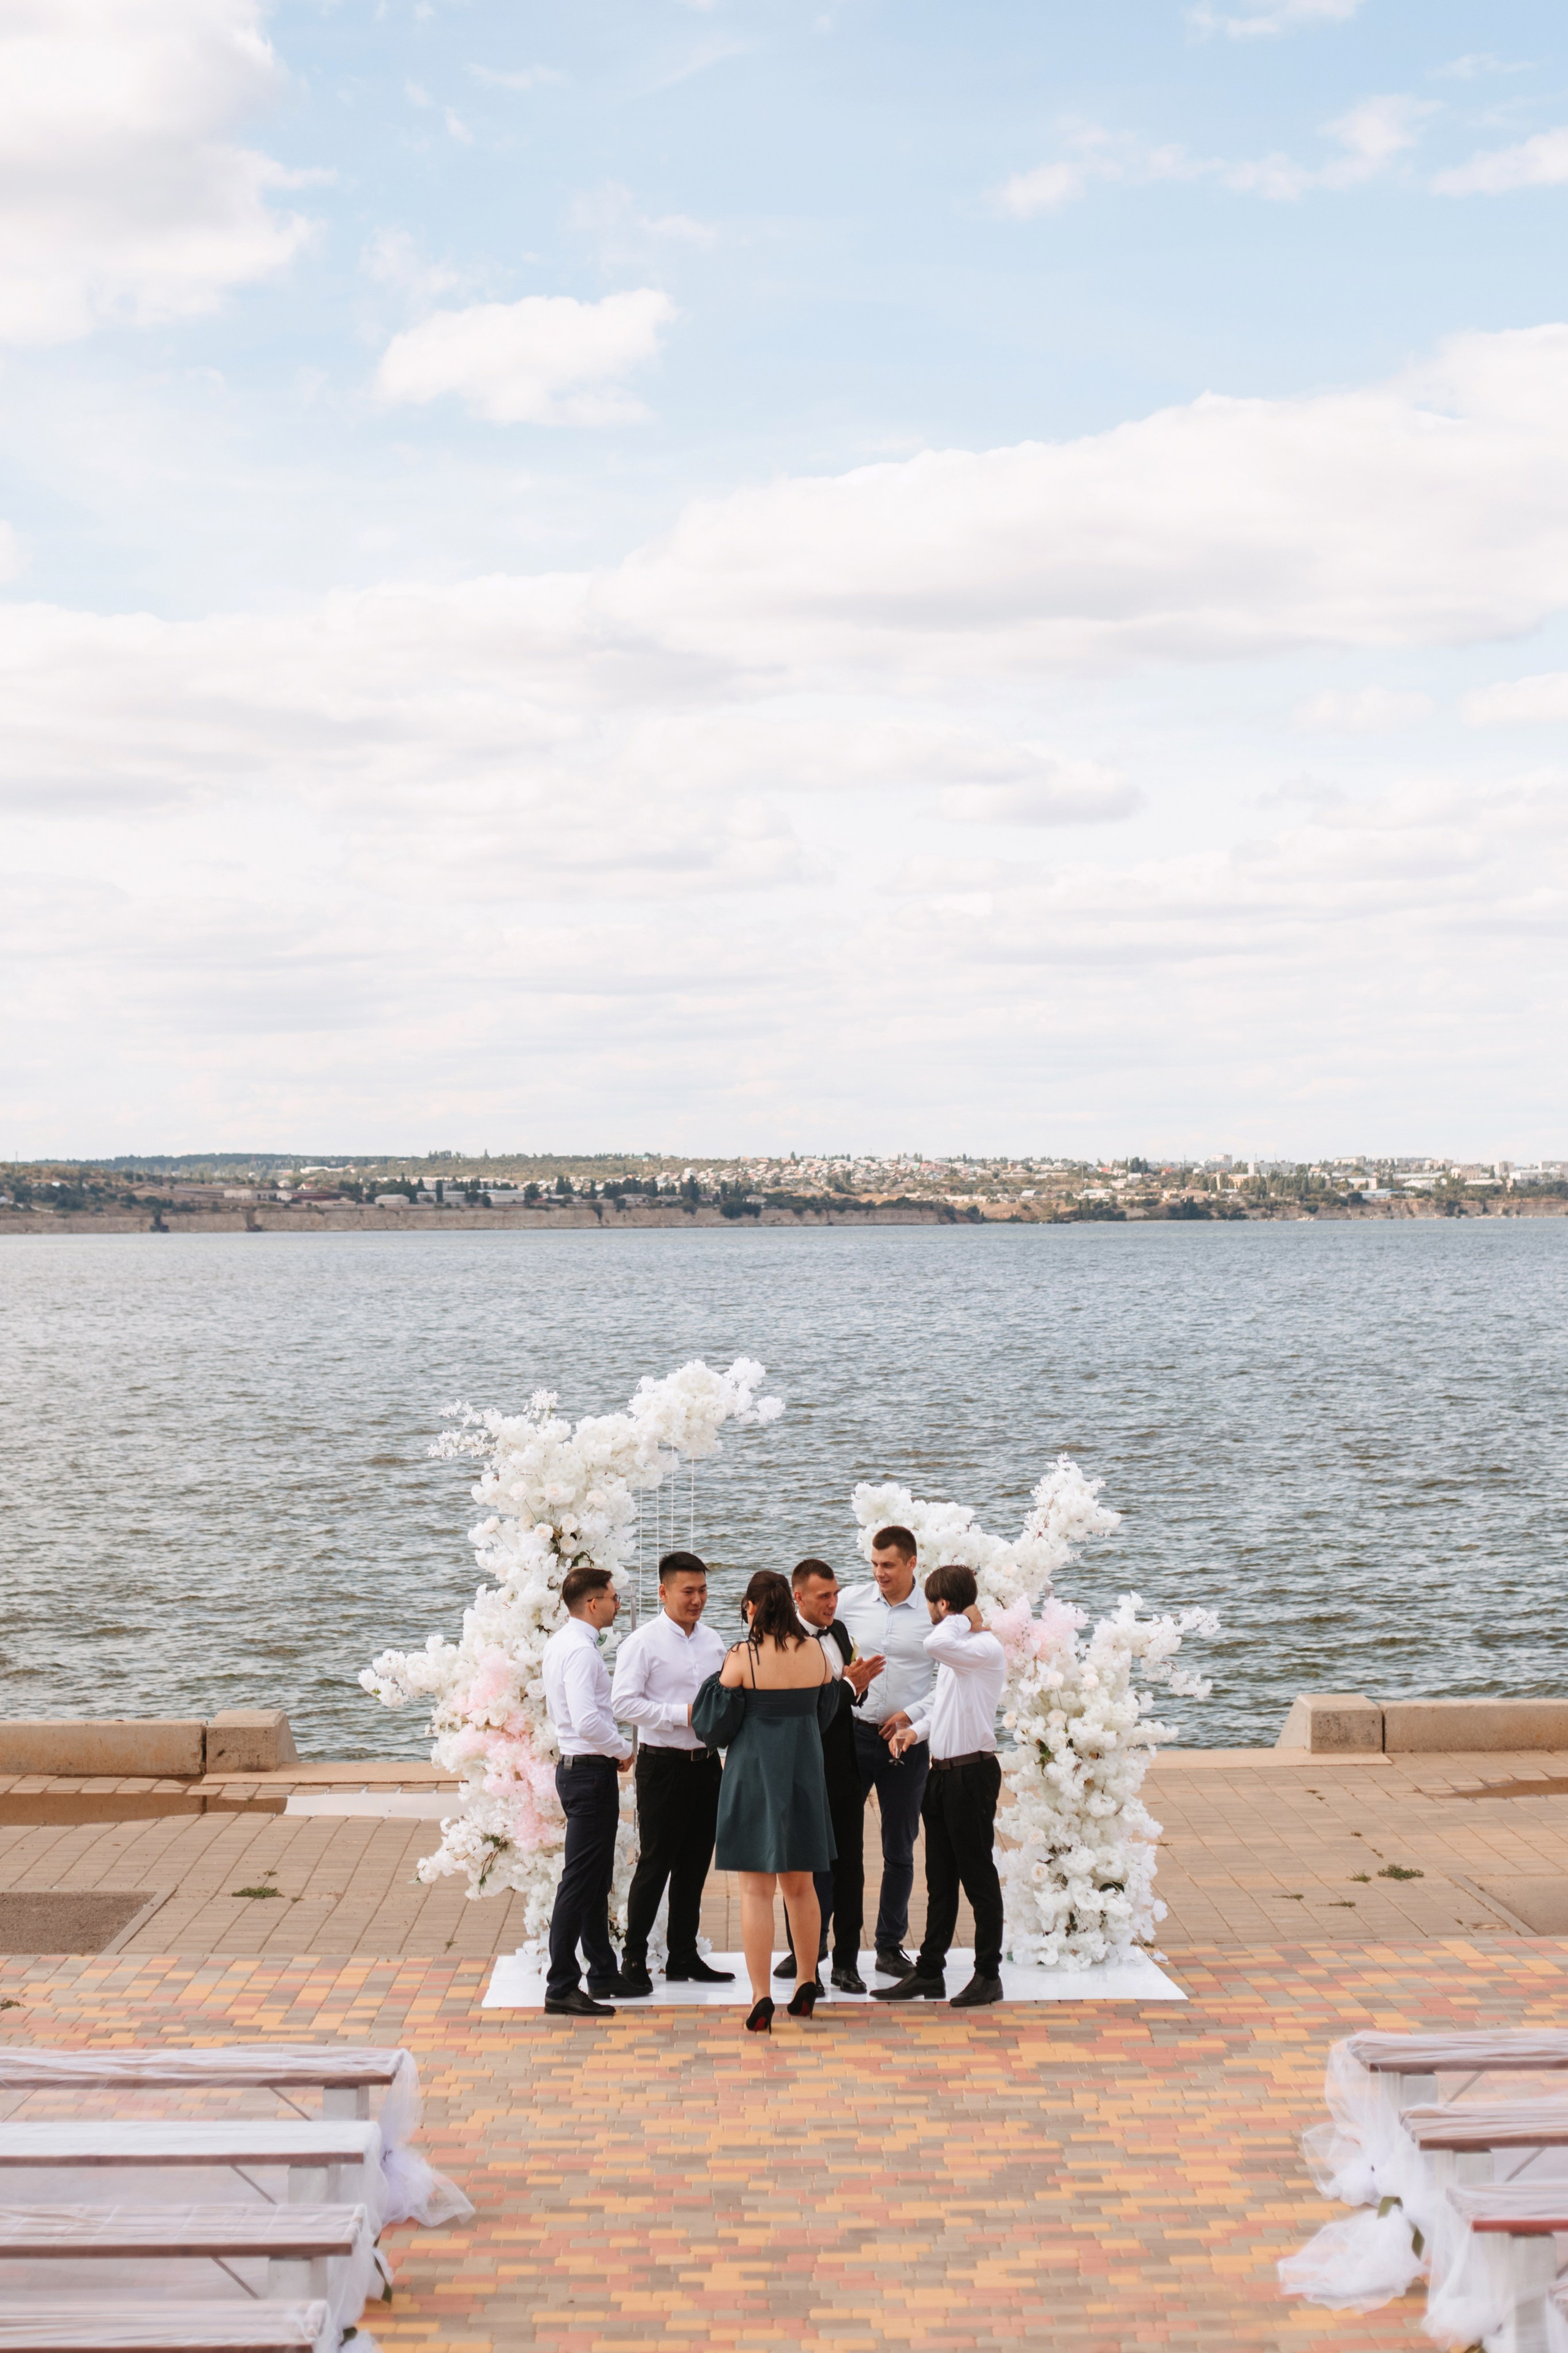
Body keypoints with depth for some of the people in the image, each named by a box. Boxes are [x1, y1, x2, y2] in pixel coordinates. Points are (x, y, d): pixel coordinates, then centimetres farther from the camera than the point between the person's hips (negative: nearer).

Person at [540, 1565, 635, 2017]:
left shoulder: (560, 1642, 13)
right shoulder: (579, 1650, -19)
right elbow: (588, 1721, -27)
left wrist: (612, 1751, 16)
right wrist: (622, 1749, -12)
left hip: (578, 1765, 11)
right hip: (590, 1772, -11)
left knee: (596, 1879, 19)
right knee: (580, 1881, -8)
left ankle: (603, 1972, 29)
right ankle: (561, 1988, -6)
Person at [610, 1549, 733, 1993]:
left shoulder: (712, 1641, 11)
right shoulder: (643, 1643, -9)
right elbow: (624, 1704, -17)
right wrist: (683, 1714, -20)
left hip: (706, 1762, 6)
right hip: (663, 1764, -6)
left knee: (695, 1864, 13)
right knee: (655, 1863, -2)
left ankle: (683, 1957, 23)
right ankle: (634, 1959, 9)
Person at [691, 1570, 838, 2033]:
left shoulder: (743, 1657, -14)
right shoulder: (815, 1652, 0)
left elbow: (715, 1724, -8)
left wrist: (718, 1683, 9)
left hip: (754, 1775, -4)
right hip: (805, 1774, 4)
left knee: (756, 1890, -1)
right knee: (800, 1886, 17)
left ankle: (761, 1999, -5)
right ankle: (807, 1987, 27)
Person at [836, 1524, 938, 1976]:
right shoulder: (852, 1601, 1)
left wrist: (913, 1714, -9)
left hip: (906, 1740, 0)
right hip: (853, 1732, 1)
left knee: (900, 1849, 9)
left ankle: (890, 1946, 20)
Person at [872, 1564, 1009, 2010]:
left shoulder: (987, 1649, -16)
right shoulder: (957, 1649, 15)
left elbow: (936, 1643, -34)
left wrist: (964, 1619, -16)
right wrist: (915, 1729, 10)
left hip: (972, 1773, -9)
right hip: (941, 1772, 9)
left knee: (978, 1877, -1)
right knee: (939, 1879, 13)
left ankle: (988, 1974, 8)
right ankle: (929, 1973, 19)